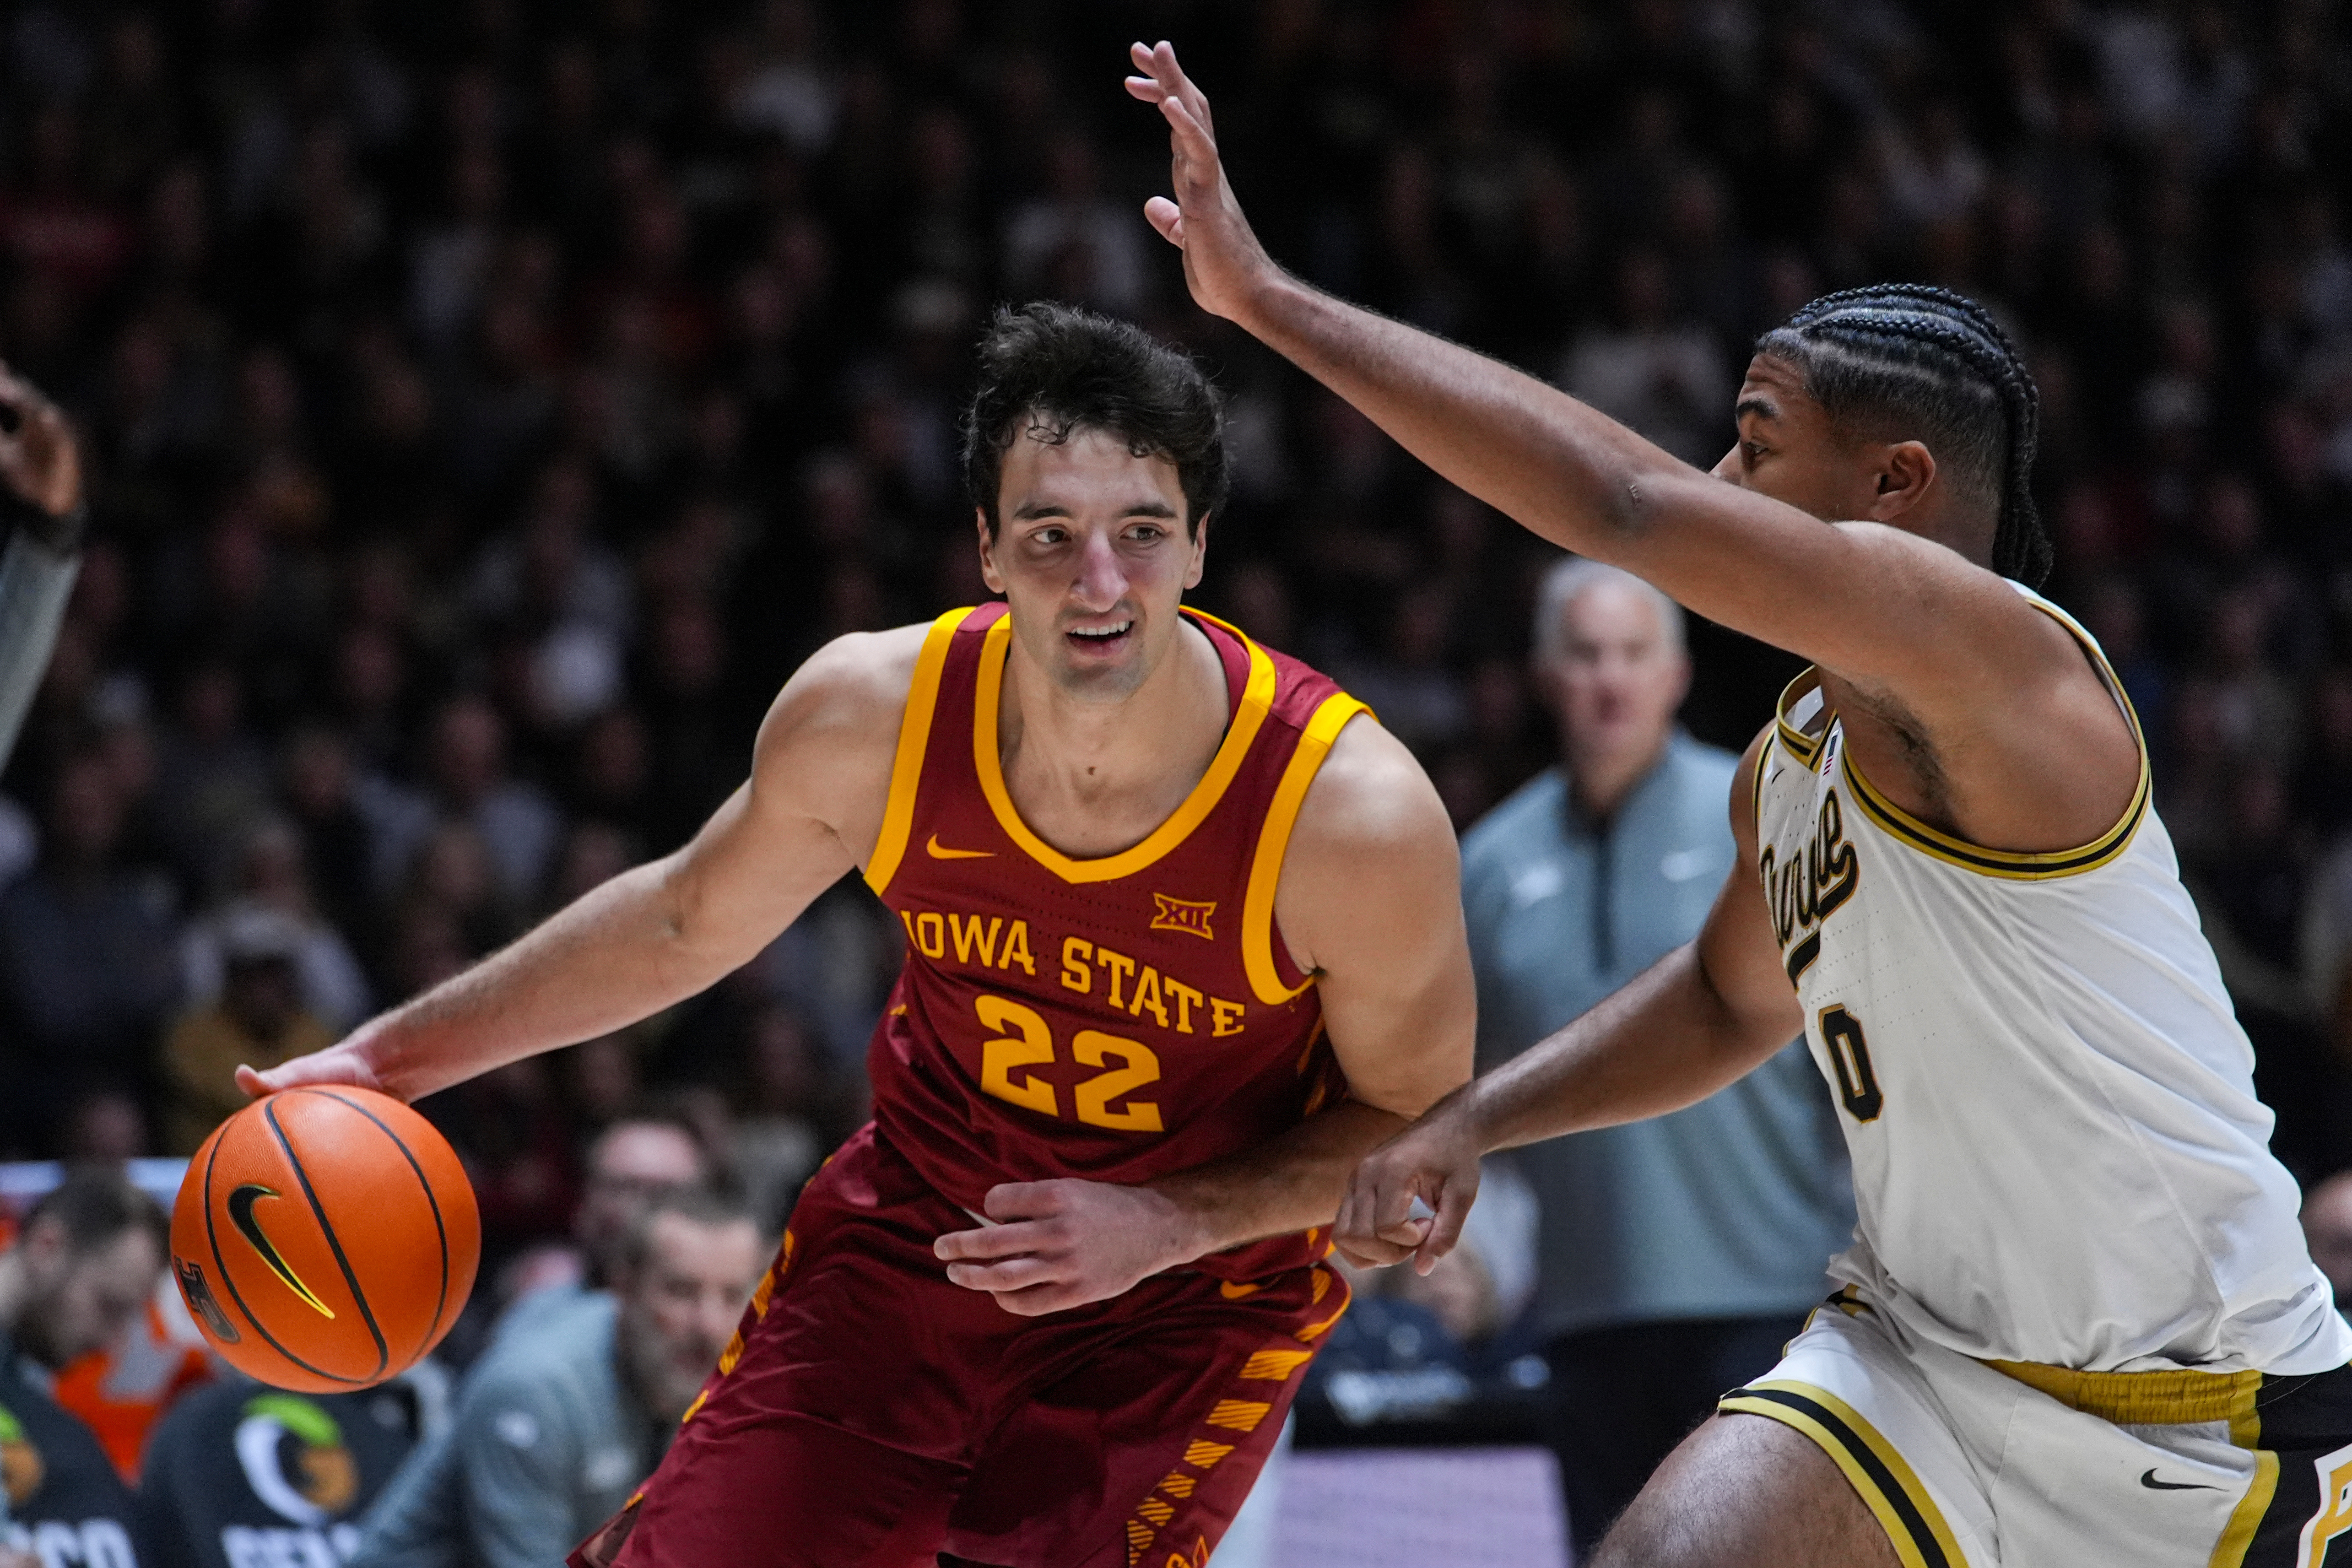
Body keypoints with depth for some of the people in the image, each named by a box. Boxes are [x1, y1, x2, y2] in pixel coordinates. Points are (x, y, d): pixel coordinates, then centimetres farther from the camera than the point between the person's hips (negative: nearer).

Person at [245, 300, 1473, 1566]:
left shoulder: (1352, 813, -28)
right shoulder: (869, 713, -19)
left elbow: (1416, 1115, -10)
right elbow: (688, 921, 3)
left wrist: (1165, 1225, -24)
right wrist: (395, 1056, 7)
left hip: (1187, 1306, -3)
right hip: (912, 1226, 3)